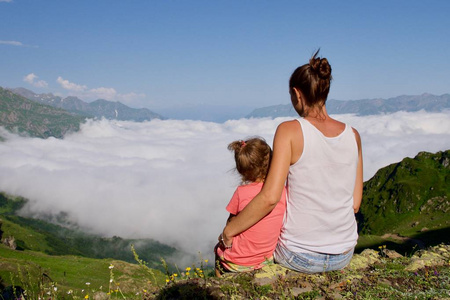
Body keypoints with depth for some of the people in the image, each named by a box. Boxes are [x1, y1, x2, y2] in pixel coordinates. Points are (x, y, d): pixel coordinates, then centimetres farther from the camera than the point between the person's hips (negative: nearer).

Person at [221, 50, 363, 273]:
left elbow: (270, 197, -22)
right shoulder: (353, 136, -2)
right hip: (344, 255, 5)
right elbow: (355, 203, 2)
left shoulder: (290, 131, -16)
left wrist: (229, 229, -10)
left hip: (300, 256, -5)